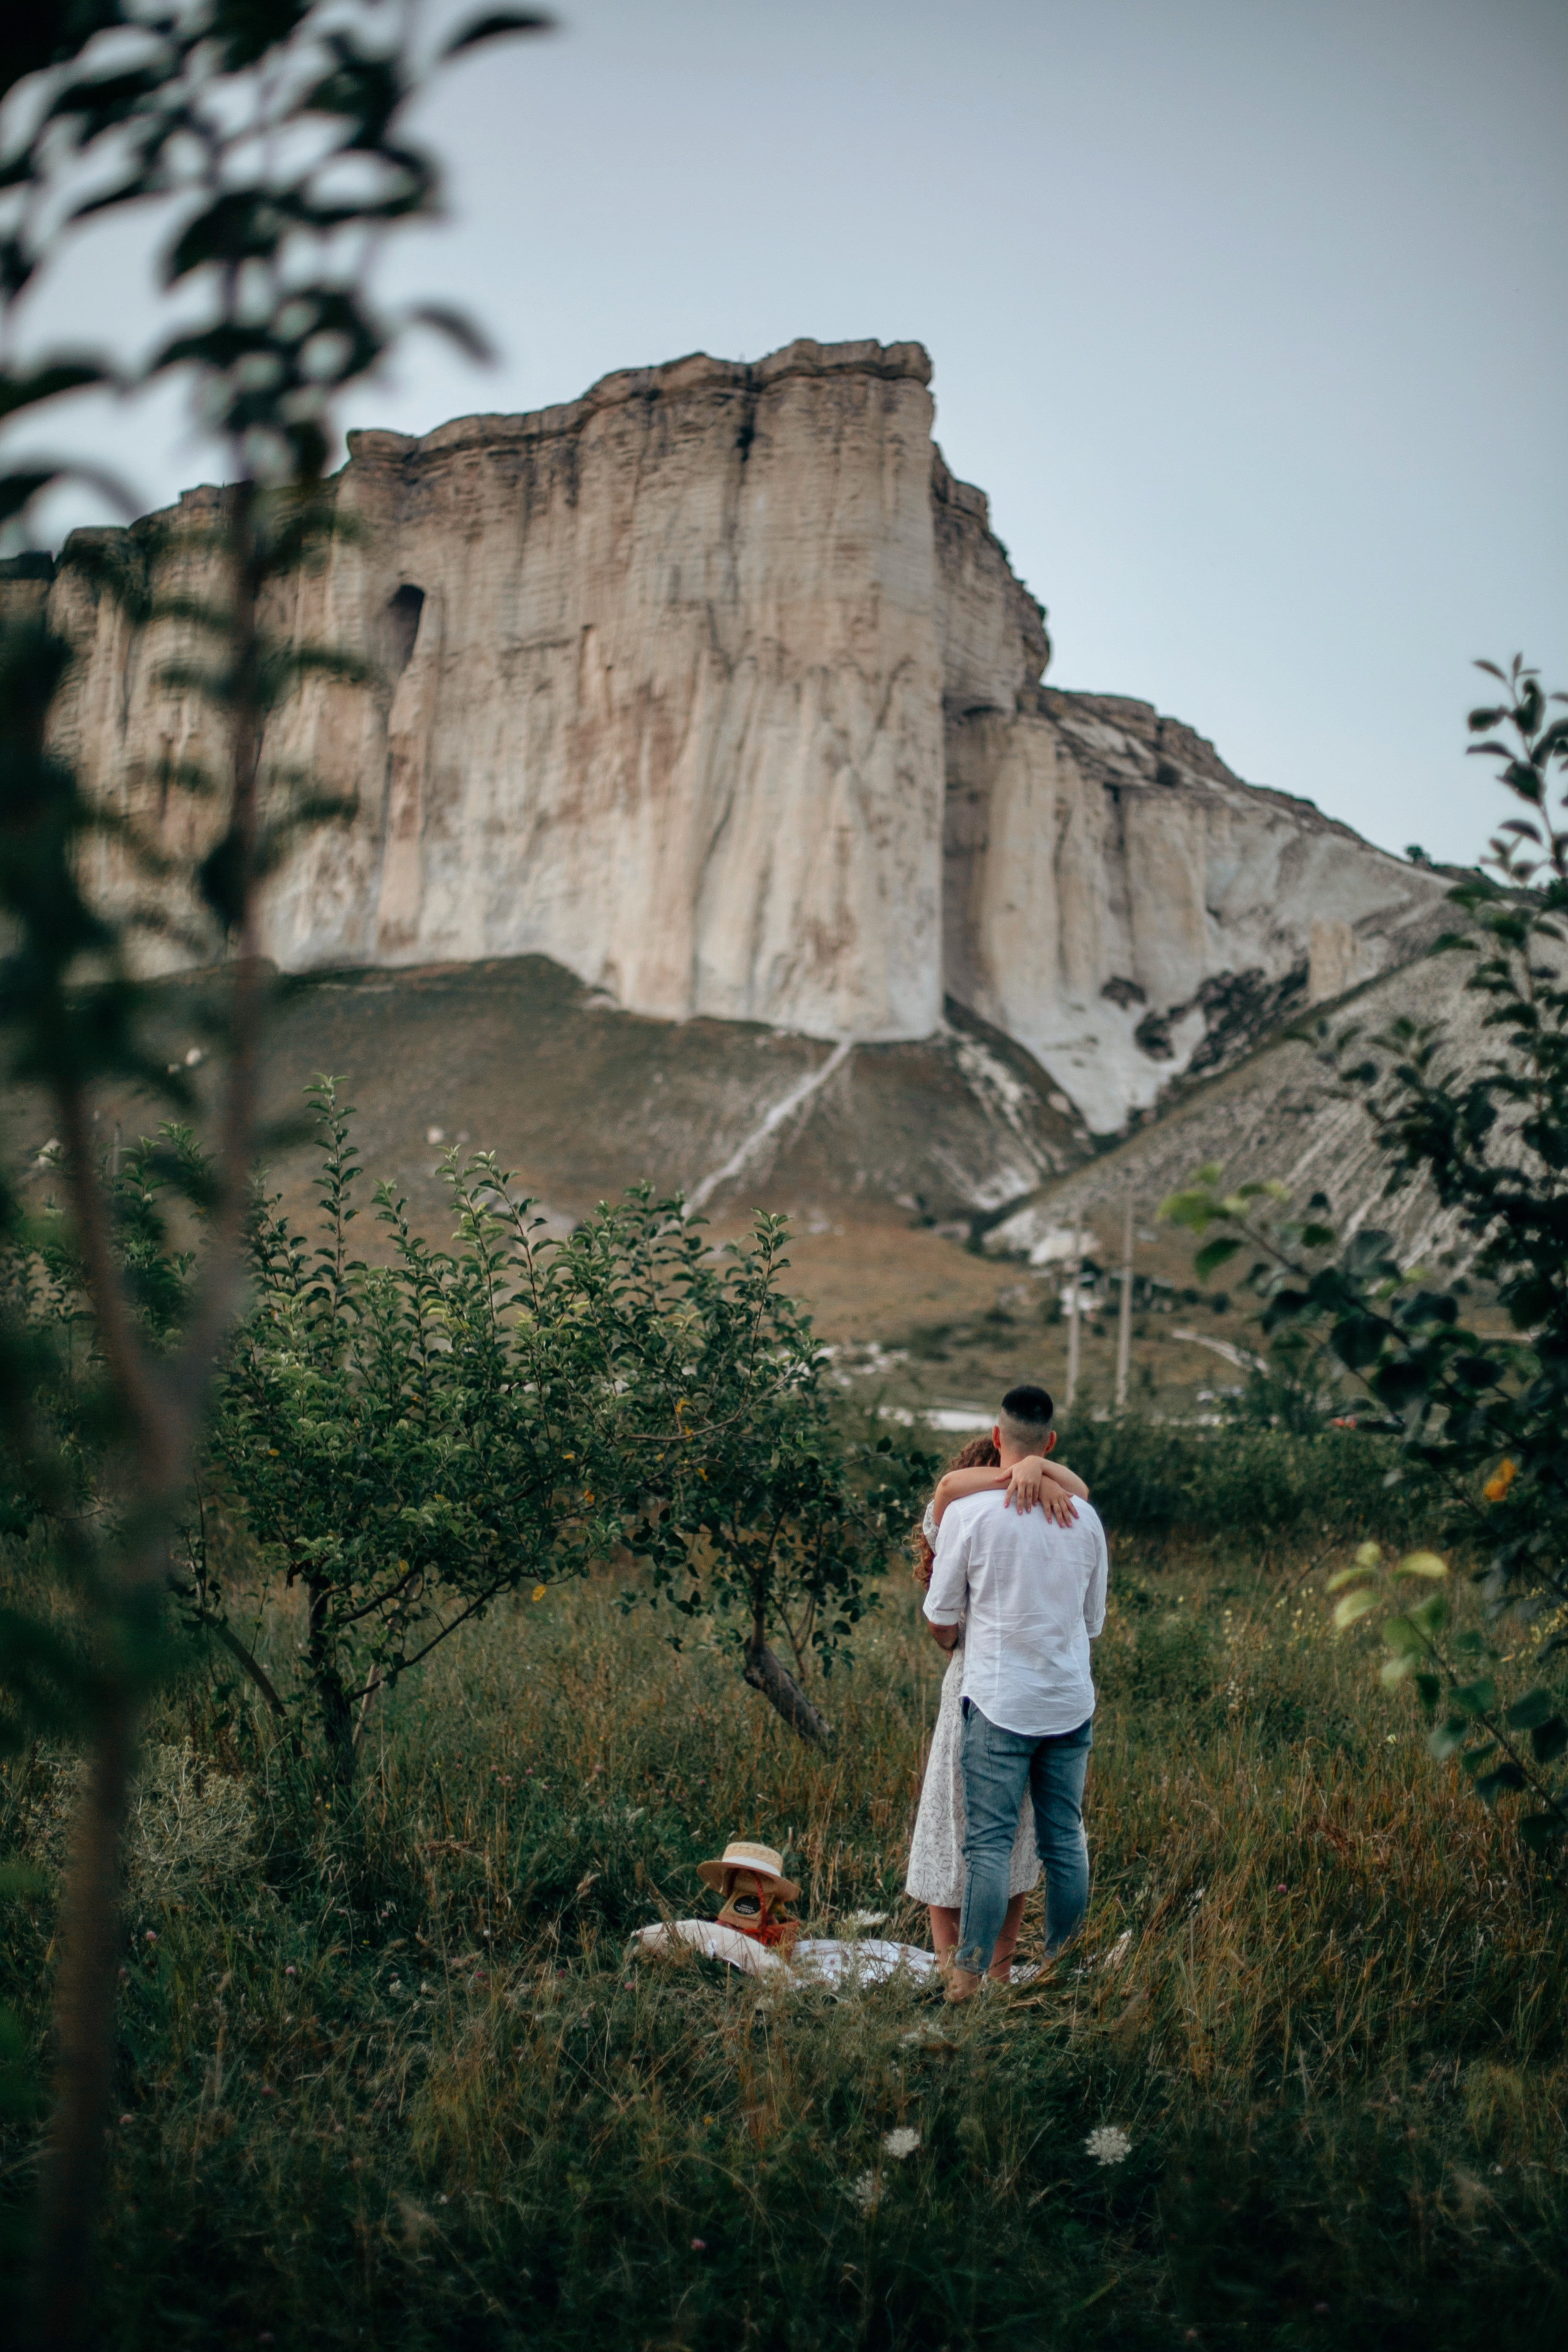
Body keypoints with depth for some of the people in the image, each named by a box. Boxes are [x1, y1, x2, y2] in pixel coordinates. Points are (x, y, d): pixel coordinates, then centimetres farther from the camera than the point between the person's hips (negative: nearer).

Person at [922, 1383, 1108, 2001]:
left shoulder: (968, 1513, -9)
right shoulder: (1084, 1515, 3)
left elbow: (943, 1626, -1)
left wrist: (960, 1644, 20)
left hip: (999, 1703, -4)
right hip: (1071, 1701, 4)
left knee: (989, 1843, 1)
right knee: (1065, 1840, 12)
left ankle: (970, 1976, 5)